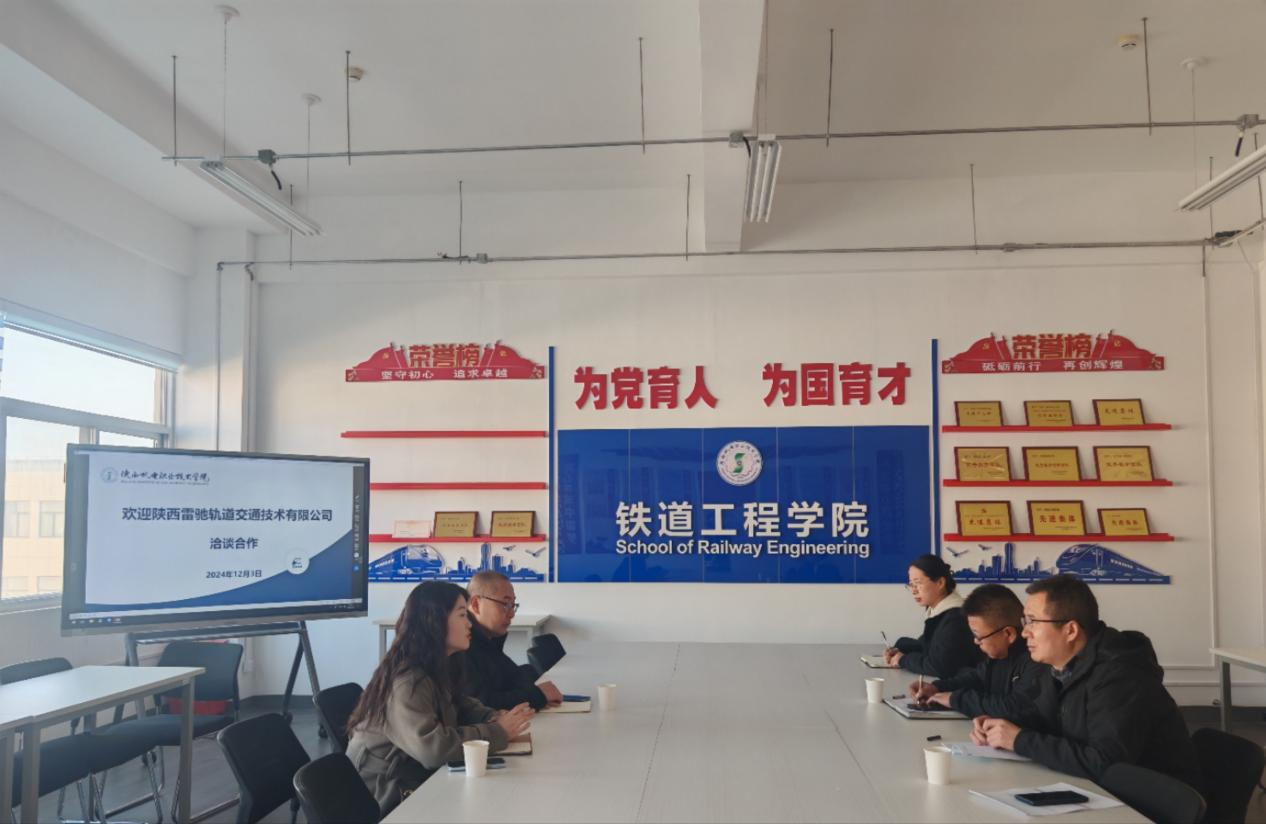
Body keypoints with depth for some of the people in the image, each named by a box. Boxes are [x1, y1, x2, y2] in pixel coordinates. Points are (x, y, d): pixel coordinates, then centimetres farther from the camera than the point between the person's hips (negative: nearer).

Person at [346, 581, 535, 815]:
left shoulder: (439, 668, 4)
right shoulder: (407, 682, -24)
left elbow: (462, 707, 15)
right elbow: (432, 748, -33)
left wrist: (495, 718, -6)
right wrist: (497, 732, -25)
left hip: (420, 780, 8)